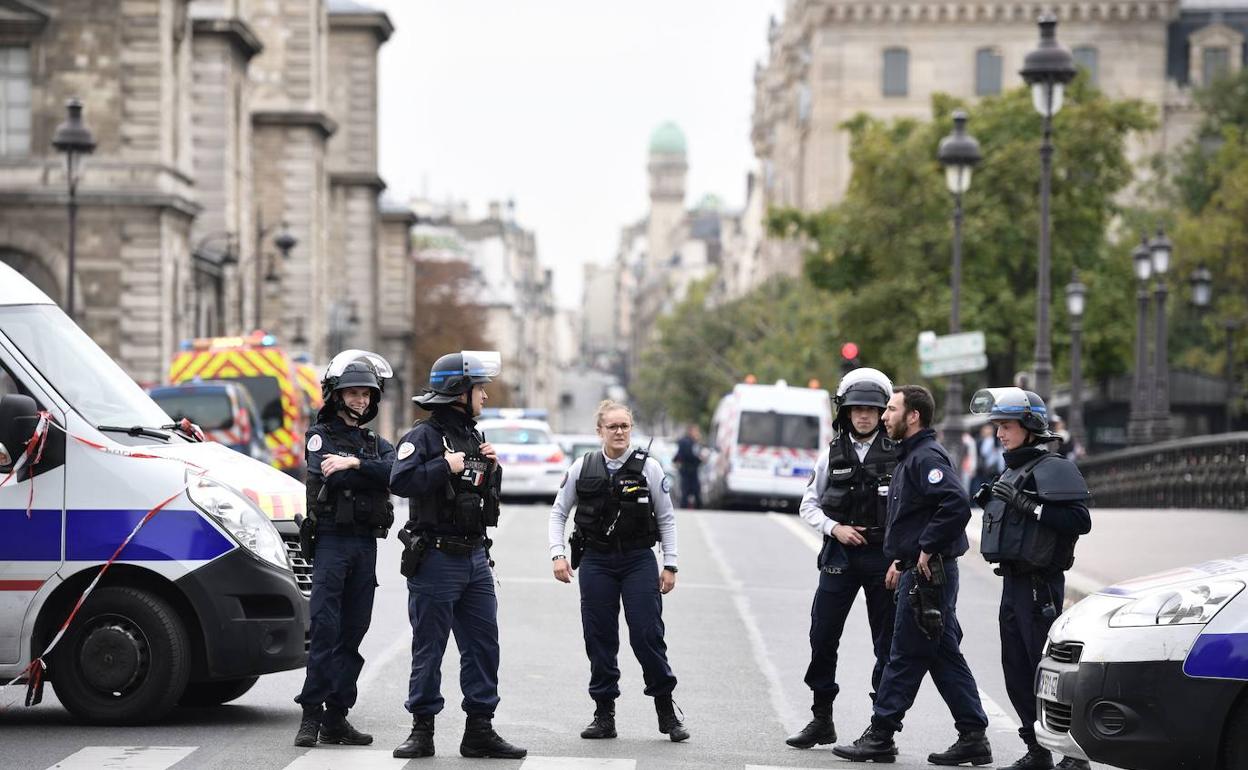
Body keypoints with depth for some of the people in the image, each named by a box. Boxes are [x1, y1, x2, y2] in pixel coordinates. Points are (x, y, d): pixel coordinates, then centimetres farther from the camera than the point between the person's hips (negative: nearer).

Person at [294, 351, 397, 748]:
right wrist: (372, 473, -12)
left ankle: (336, 718, 8)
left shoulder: (377, 443, 18)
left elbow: (397, 472, -5)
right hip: (331, 540, -5)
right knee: (324, 629, -11)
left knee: (352, 633, 5)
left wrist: (354, 464, -17)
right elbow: (328, 475, -16)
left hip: (366, 545, 5)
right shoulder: (320, 436, 5)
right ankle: (311, 715, -11)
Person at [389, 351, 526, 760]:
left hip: (475, 557, 8)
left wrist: (492, 466, 6)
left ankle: (480, 730, 12)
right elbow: (400, 481, -26)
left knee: (483, 645, 7)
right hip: (436, 558, -8)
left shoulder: (473, 437, 16)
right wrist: (446, 466, -21)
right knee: (428, 649, 0)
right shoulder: (424, 436, -10)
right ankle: (422, 730, 8)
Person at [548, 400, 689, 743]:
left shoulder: (648, 467, 0)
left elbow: (666, 518, 6)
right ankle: (604, 714, 10)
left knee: (647, 634, -7)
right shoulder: (583, 467, 3)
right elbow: (558, 512, 11)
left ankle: (666, 711, 4)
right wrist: (557, 555, -2)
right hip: (596, 561, 2)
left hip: (639, 560, -2)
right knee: (599, 638, 2)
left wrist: (670, 565, 1)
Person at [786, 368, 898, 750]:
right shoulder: (832, 455, 6)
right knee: (822, 636, 2)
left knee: (887, 643, 3)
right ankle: (821, 719, 13)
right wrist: (835, 528, -5)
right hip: (840, 557, 2)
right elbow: (808, 504, 12)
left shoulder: (898, 454, -2)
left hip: (885, 557, -2)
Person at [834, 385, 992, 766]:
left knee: (905, 657, -4)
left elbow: (957, 504, -29)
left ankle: (880, 737, 2)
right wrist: (901, 558, 19)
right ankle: (973, 738, 12)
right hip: (920, 573, 10)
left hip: (928, 574, -10)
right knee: (944, 657, 10)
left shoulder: (927, 457, -15)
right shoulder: (911, 456, 18)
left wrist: (927, 549, -22)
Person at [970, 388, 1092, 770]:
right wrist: (990, 500, 8)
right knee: (1017, 671, 10)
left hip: (1040, 583, -9)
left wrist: (1028, 504, -24)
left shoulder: (1053, 468, -11)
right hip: (1013, 581, 9)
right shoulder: (1012, 470, 17)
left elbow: (1079, 520, -21)